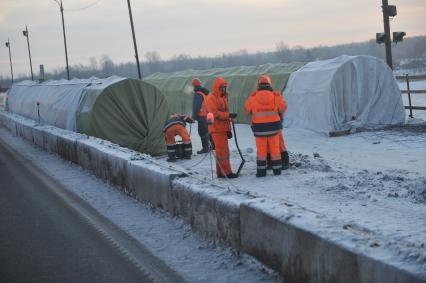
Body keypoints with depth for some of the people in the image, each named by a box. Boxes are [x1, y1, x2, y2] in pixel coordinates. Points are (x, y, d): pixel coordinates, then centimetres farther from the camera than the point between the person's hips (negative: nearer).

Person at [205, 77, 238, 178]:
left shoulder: (223, 97, 20)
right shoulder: (211, 98, -9)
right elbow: (215, 114, -20)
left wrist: (228, 129, 20)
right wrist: (229, 115, -25)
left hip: (223, 128, 9)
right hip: (217, 129, -9)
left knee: (222, 151, 11)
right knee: (222, 151, -10)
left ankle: (221, 172, 17)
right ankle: (227, 172, -9)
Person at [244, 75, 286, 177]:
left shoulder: (253, 97, -7)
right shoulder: (276, 96, -7)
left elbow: (247, 110, 3)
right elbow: (283, 109, 3)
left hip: (259, 127, 0)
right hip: (274, 126, 1)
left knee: (261, 149, 7)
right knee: (275, 149, 10)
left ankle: (261, 170, 7)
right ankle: (277, 169, 15)